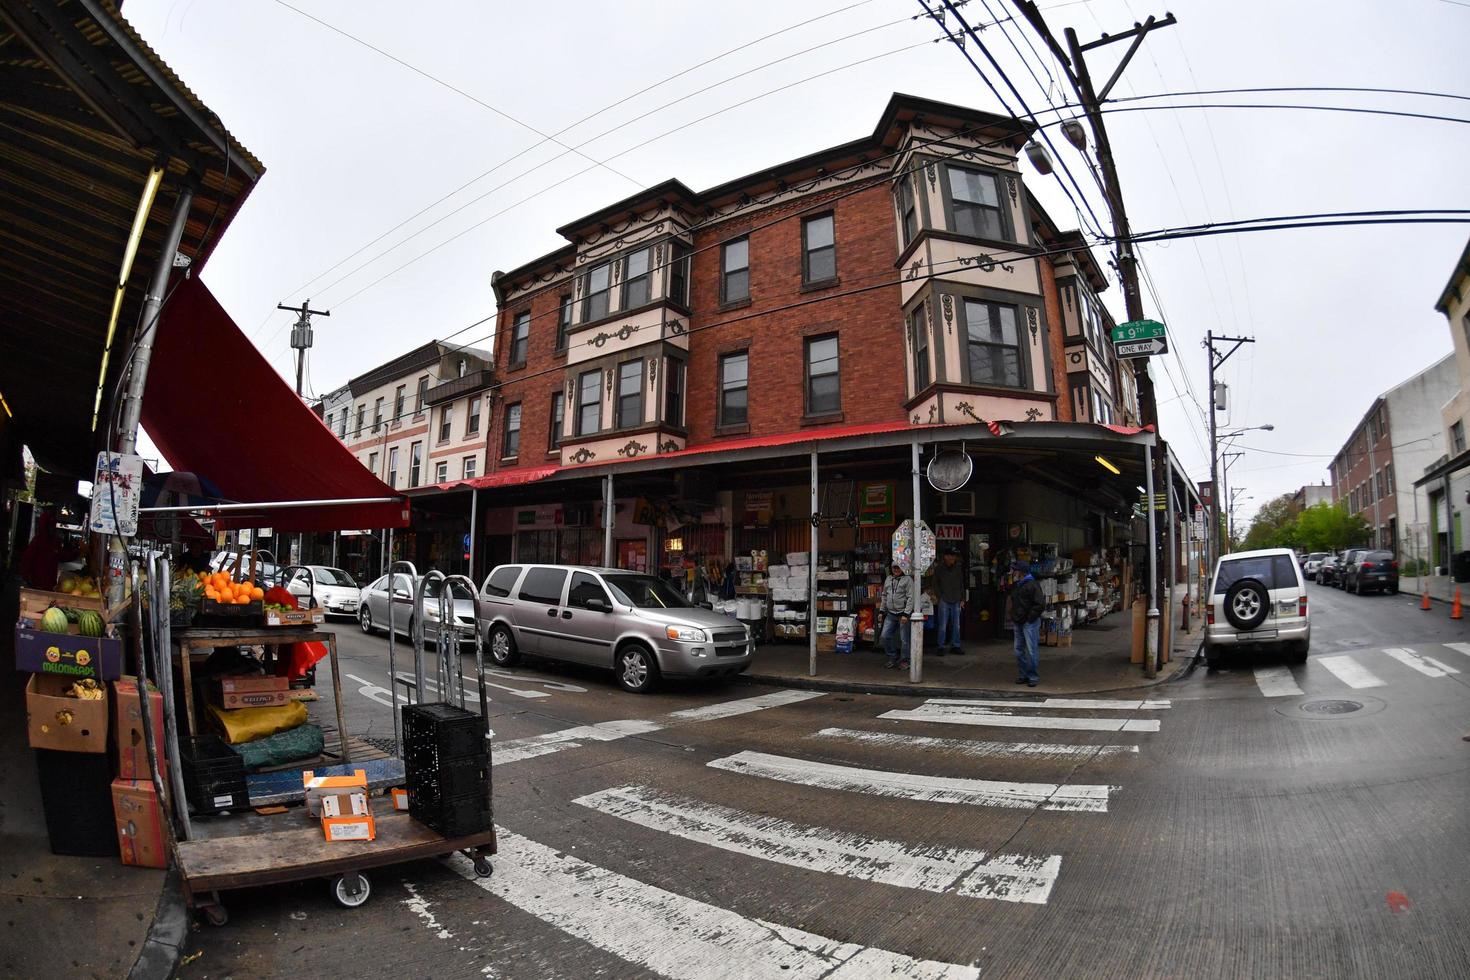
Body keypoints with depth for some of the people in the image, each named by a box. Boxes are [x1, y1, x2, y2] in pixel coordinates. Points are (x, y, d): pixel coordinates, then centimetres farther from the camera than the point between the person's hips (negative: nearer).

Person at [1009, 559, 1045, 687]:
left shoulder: (1032, 585, -14)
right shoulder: (1016, 585, 13)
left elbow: (1040, 604, -19)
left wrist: (1030, 617, -17)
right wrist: (1013, 616, 15)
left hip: (1030, 623, -9)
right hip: (1018, 622, 9)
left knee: (1030, 650, -4)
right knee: (1019, 649, 11)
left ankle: (1032, 676, 5)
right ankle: (1023, 675, 19)